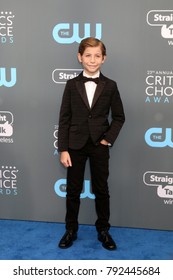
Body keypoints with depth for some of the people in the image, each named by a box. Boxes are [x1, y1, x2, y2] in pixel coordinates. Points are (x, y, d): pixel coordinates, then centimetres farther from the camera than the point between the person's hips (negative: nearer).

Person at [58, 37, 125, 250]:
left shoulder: (110, 86, -2)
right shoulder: (72, 85, -2)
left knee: (101, 189, 9)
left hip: (100, 145, 0)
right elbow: (64, 119, -2)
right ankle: (71, 230, 25)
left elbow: (118, 117, 6)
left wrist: (108, 139, -6)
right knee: (73, 190, 9)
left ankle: (103, 230, 25)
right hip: (75, 145, 0)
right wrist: (63, 149, -6)